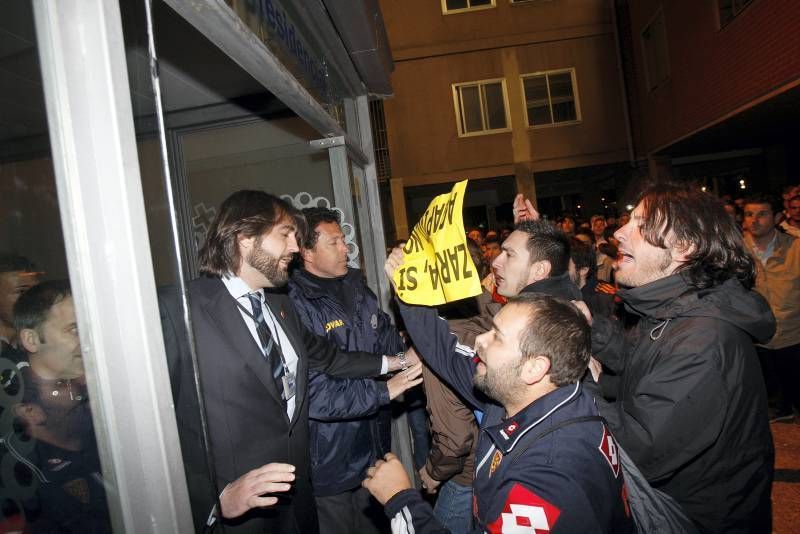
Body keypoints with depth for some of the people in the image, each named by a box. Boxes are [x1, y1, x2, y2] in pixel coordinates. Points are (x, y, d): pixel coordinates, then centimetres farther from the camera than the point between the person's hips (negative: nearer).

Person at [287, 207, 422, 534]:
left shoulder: (356, 286, 4)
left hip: (374, 448, 7)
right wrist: (384, 390, -22)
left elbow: (387, 340, 11)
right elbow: (313, 393, -27)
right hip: (330, 465, -7)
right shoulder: (295, 305, -23)